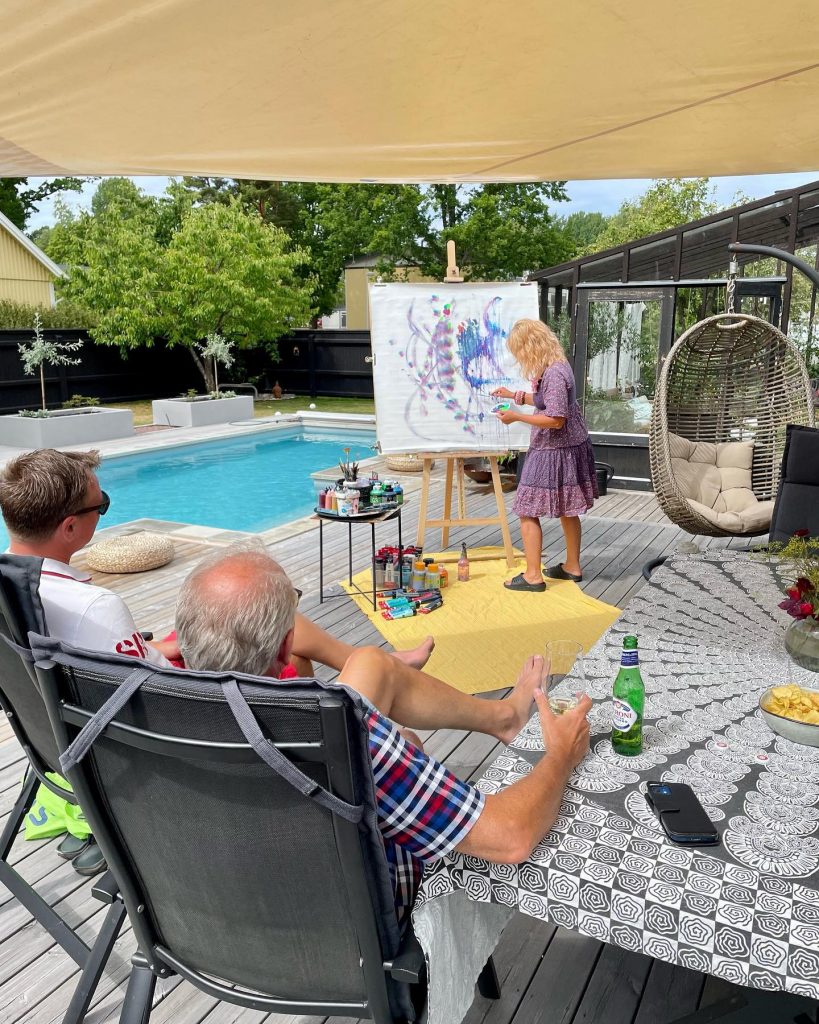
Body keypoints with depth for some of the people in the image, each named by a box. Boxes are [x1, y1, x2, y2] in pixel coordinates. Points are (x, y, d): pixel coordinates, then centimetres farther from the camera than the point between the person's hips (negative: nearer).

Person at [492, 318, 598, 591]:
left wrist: (517, 416, -18)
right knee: (566, 510, 19)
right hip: (570, 448, 10)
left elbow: (555, 419, -26)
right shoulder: (556, 366, 8)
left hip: (554, 452, -10)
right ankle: (572, 566, 31)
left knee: (528, 512, -3)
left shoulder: (554, 374, -23)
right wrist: (514, 395, 27)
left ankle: (533, 576, 2)